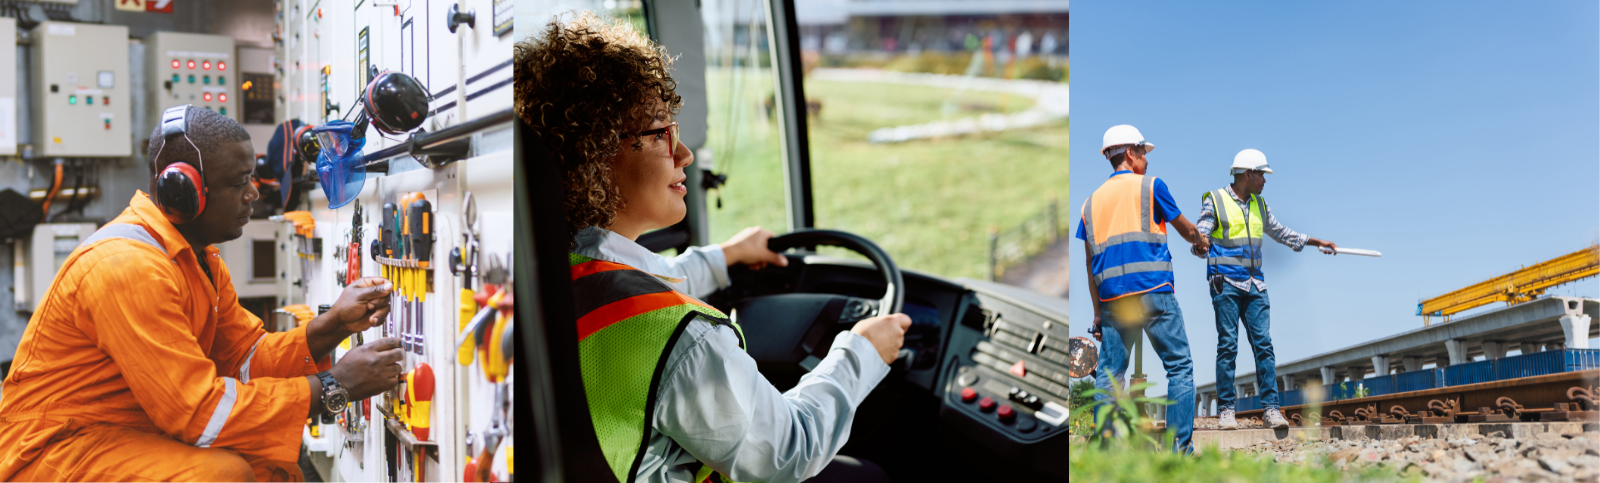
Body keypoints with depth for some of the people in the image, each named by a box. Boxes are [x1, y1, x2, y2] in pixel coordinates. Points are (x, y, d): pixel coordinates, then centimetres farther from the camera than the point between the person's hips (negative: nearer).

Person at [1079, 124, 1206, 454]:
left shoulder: (1091, 201, 16)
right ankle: (1181, 448, -1)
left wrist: (1098, 312, 19)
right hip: (1153, 291, -4)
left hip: (1113, 299, 4)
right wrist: (1200, 241, 39)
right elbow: (1185, 229, 16)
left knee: (1108, 375, 7)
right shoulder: (1150, 186, 4)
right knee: (1180, 367, 3)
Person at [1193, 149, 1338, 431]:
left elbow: (1280, 232, 30)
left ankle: (1271, 408, -3)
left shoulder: (1259, 204, 17)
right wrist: (1201, 246, -31)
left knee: (1263, 344, -3)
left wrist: (1317, 242, 33)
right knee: (1228, 346, -7)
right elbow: (1200, 238, -7)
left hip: (1254, 284, 5)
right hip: (1225, 283, -5)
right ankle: (1225, 411, -2)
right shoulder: (1215, 200, 0)